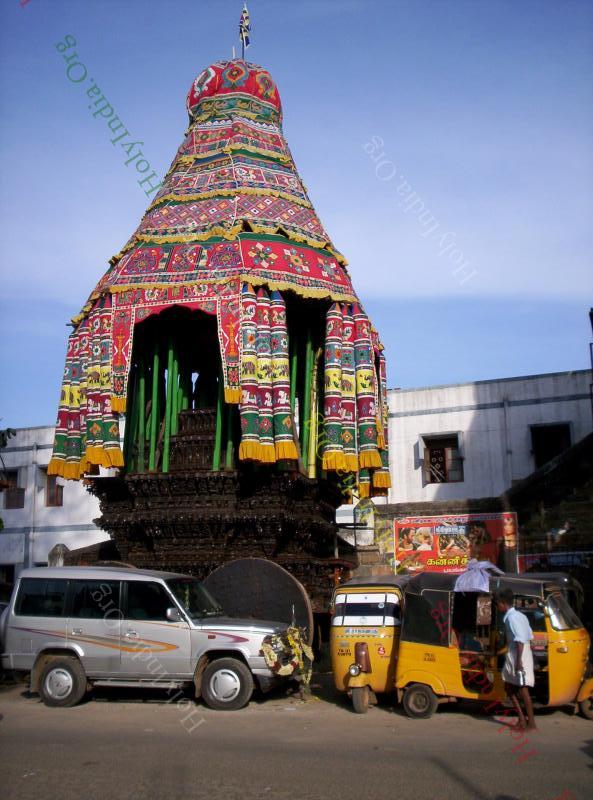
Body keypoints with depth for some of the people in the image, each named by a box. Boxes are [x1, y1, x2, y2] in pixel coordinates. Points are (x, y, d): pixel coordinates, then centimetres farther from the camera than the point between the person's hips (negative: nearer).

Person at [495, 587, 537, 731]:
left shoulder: (512, 617, -15)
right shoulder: (519, 616, 14)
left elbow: (520, 640, -21)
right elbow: (529, 636, 15)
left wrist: (519, 660, -23)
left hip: (519, 655, -10)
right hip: (513, 656, 10)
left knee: (522, 689, -5)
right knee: (509, 687, 14)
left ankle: (531, 724, 0)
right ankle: (522, 720, 18)